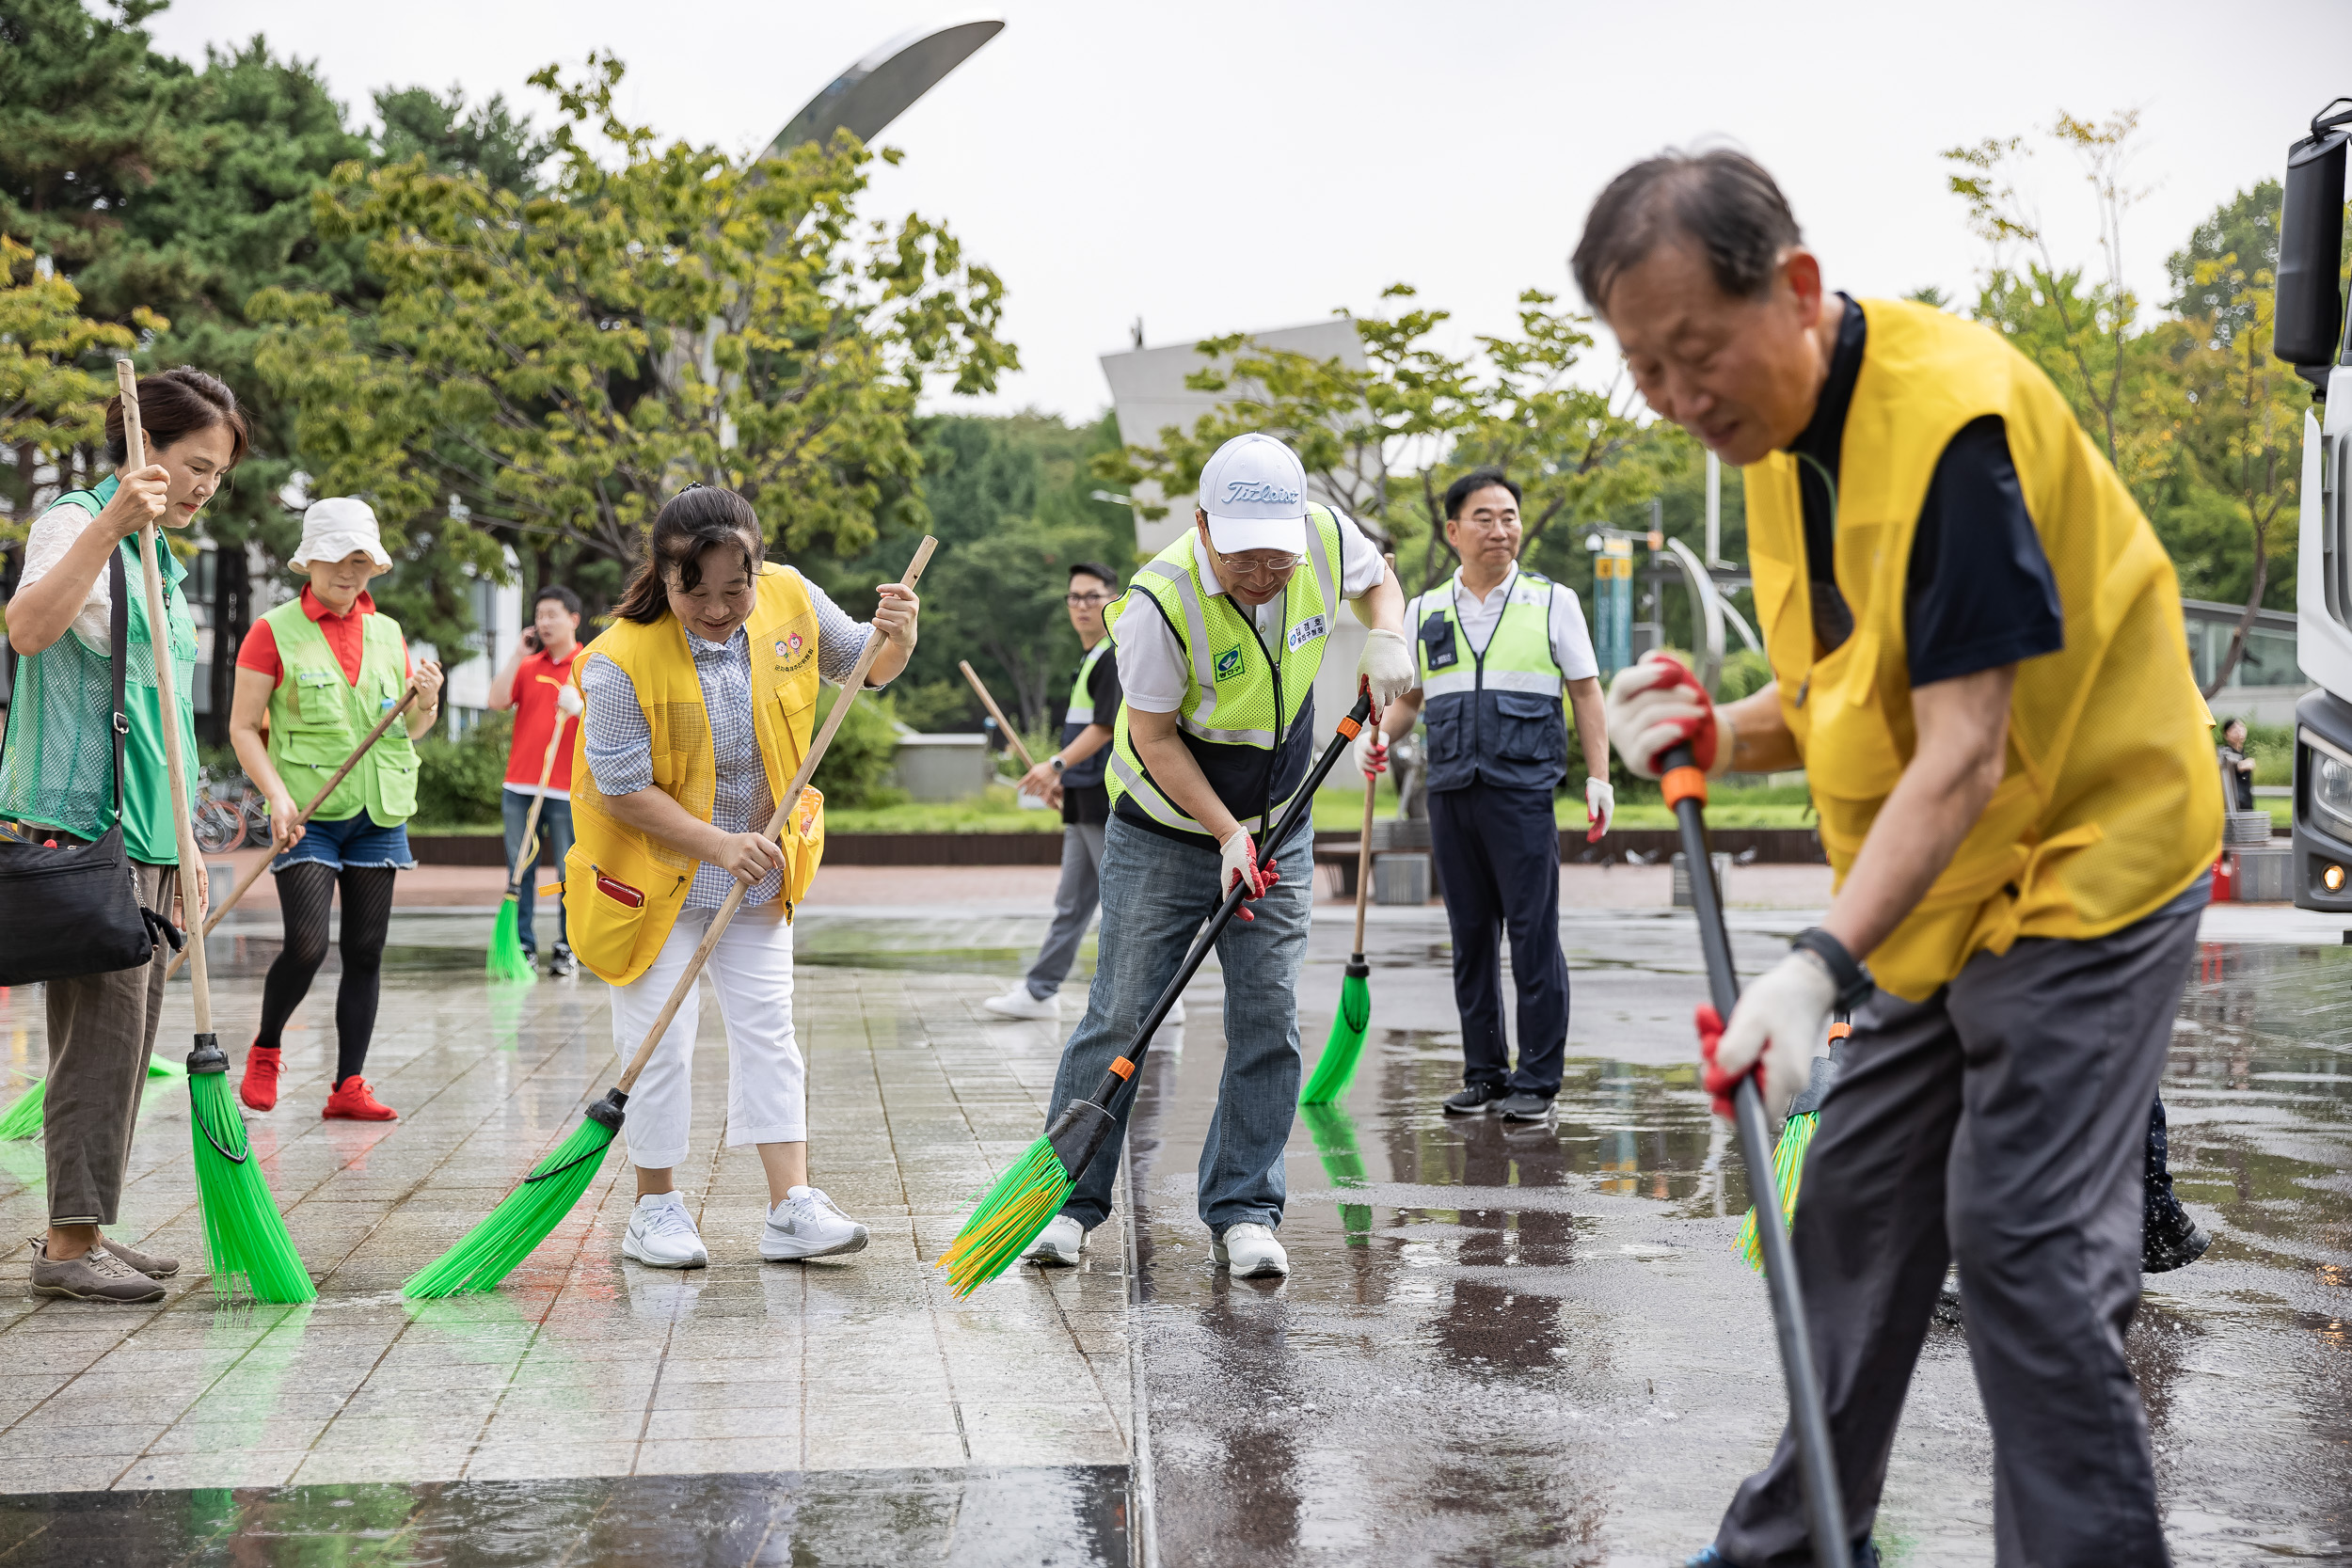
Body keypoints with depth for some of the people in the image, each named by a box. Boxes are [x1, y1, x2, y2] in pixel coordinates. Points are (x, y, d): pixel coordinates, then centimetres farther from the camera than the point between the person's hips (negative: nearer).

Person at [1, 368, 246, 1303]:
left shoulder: (158, 558, 20)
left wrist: (182, 840, 23)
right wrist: (109, 526, -34)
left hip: (143, 828, 9)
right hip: (78, 819, -9)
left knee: (128, 1030, 9)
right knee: (103, 1026, -10)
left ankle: (82, 1227, 17)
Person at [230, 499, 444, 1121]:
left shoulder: (387, 633, 12)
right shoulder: (274, 633, -2)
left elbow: (412, 730, 18)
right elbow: (243, 727, -3)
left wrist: (427, 703, -5)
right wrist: (277, 795, -17)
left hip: (378, 812, 5)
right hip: (308, 814, -4)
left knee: (366, 951, 4)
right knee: (306, 947, -13)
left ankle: (348, 1086, 11)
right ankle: (265, 1049, 15)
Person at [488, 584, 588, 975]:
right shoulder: (527, 665, 15)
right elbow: (497, 702, 1)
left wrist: (580, 708, -22)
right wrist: (517, 655, -1)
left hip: (568, 790, -4)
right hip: (519, 787, 4)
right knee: (520, 871, 4)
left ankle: (567, 949, 7)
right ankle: (522, 945, 9)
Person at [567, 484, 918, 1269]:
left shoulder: (791, 599, -12)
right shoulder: (622, 660, -26)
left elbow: (866, 667, 5)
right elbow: (622, 791, -20)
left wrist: (896, 636, -18)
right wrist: (717, 844, -23)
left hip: (756, 874, 4)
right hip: (655, 871, -4)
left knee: (768, 1029, 3)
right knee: (660, 1041, 1)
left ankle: (792, 1208, 4)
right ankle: (656, 1209, 16)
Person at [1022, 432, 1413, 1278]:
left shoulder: (1327, 536, -14)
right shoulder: (1162, 601, -28)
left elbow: (1376, 579, 10)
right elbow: (1155, 738, -19)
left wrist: (1386, 637, -11)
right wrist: (1225, 833, -23)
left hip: (1274, 833, 4)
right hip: (1163, 834, -4)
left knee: (1269, 1023, -1)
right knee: (1121, 1018, -2)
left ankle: (1243, 1210, 10)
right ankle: (1070, 1198, 12)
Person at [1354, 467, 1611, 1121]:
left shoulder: (1553, 602, 6)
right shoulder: (1425, 611, 12)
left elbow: (1586, 693, 6)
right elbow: (1408, 698, 19)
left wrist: (1599, 777, -2)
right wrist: (1376, 735, -1)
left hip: (1523, 791, -3)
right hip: (1451, 792, 3)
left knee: (1534, 935, -4)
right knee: (1470, 938, 8)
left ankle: (1536, 1080, 3)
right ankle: (1483, 1073, 17)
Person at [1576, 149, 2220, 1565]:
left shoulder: (1951, 414, -26)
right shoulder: (1784, 439, 3)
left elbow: (1963, 750, -30)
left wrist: (1819, 969, -37)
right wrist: (1719, 734, -9)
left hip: (2084, 858, -9)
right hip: (1939, 887, 9)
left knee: (2025, 1239, -11)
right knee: (1858, 1208, 13)